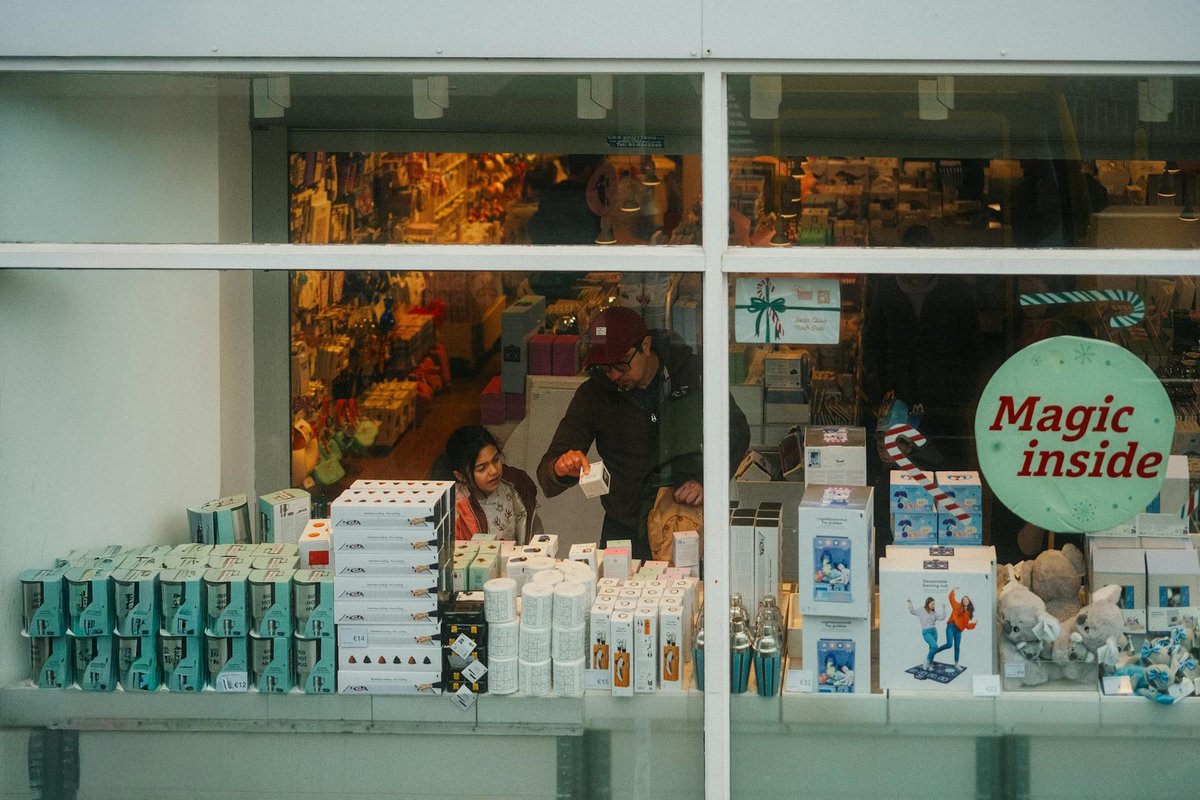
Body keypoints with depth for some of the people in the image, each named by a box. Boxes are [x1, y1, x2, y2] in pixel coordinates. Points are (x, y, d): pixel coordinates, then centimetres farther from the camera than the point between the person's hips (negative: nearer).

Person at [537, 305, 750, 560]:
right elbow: (547, 472, -1)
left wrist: (706, 481, -6)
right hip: (626, 527, 1)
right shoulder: (593, 394, -1)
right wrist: (561, 468, -27)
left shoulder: (692, 372, -2)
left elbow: (737, 431, 10)